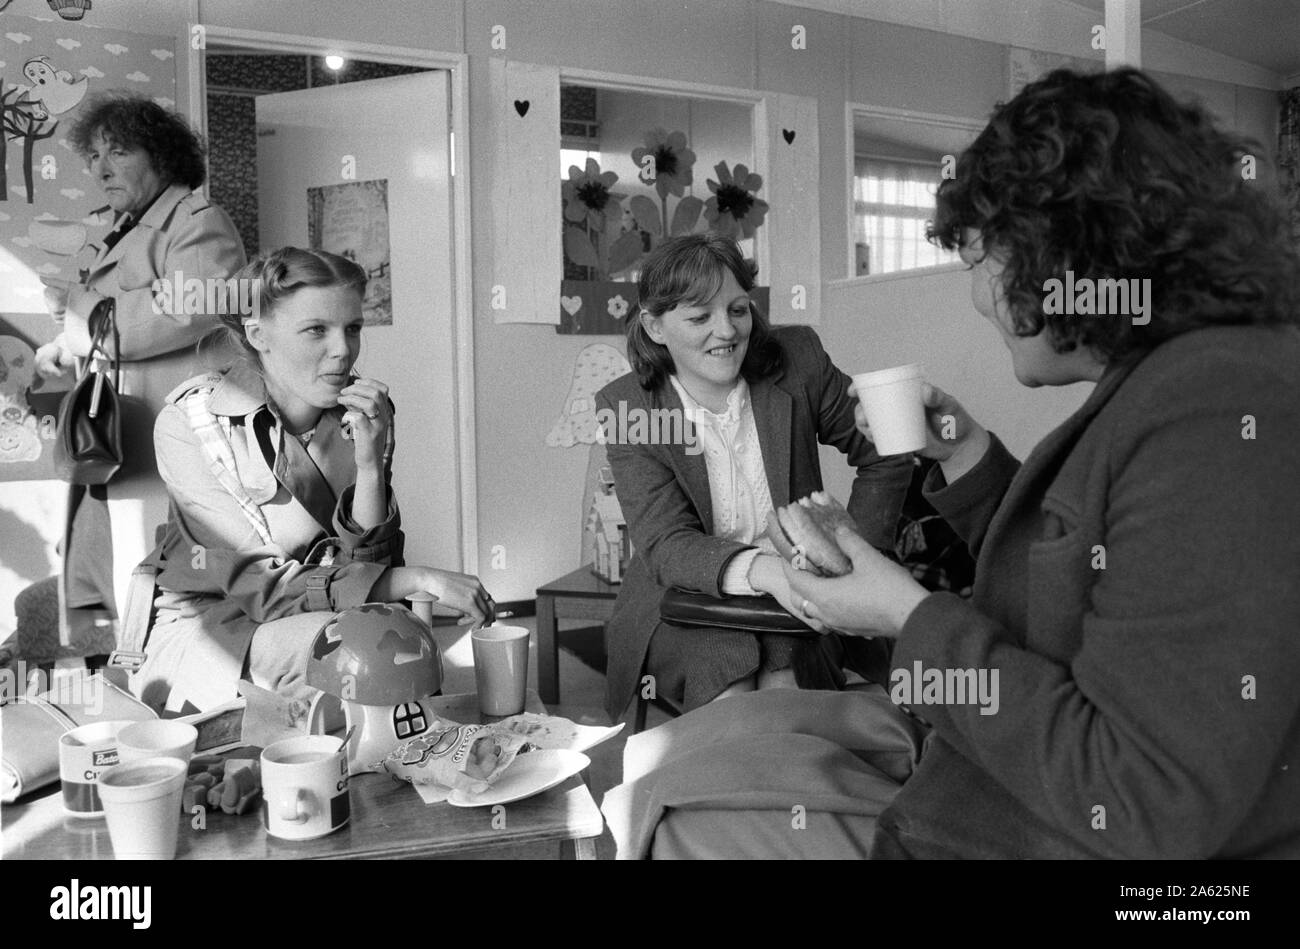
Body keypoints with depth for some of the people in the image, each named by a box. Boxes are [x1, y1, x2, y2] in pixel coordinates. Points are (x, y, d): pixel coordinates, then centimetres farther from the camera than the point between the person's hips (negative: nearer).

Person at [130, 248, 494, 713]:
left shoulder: (365, 412, -3)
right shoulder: (189, 421, -15)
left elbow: (367, 570, -7)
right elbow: (263, 586, -20)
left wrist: (370, 468, -24)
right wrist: (421, 580, -26)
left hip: (327, 621, 4)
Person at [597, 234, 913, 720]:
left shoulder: (797, 360, -7)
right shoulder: (626, 406, -10)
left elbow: (884, 458, 6)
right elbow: (666, 544, -18)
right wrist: (762, 569, -37)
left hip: (797, 589, 1)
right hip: (685, 596, -1)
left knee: (783, 680, -27)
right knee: (726, 678, -29)